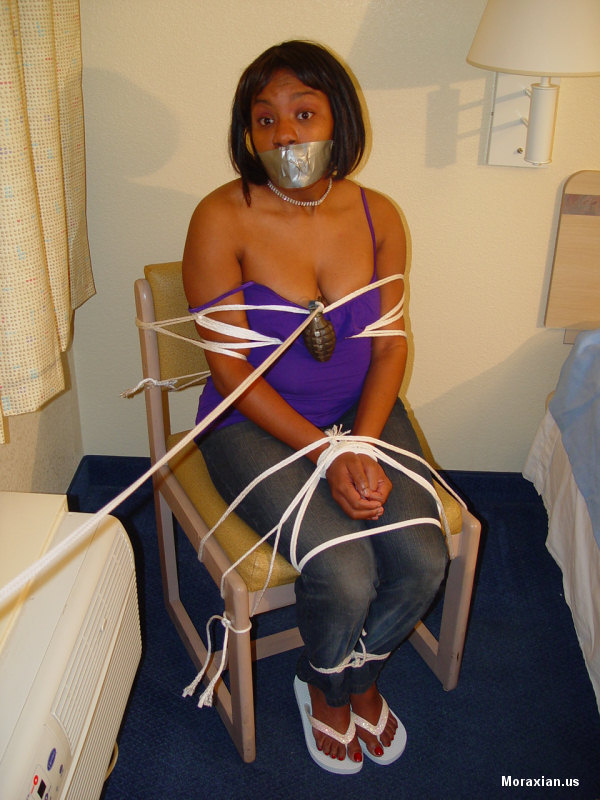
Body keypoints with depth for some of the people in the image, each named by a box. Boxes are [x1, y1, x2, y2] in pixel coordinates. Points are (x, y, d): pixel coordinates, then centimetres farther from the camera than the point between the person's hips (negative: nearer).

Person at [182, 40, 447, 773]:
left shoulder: (377, 216, -2)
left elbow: (389, 347, -1)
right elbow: (230, 366, -15)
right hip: (257, 423, -3)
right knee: (345, 574, -21)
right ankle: (329, 687, 18)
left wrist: (362, 446, -16)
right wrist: (325, 454, -21)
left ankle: (352, 676, 20)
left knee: (424, 560, -15)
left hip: (364, 413, 4)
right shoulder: (222, 219, -14)